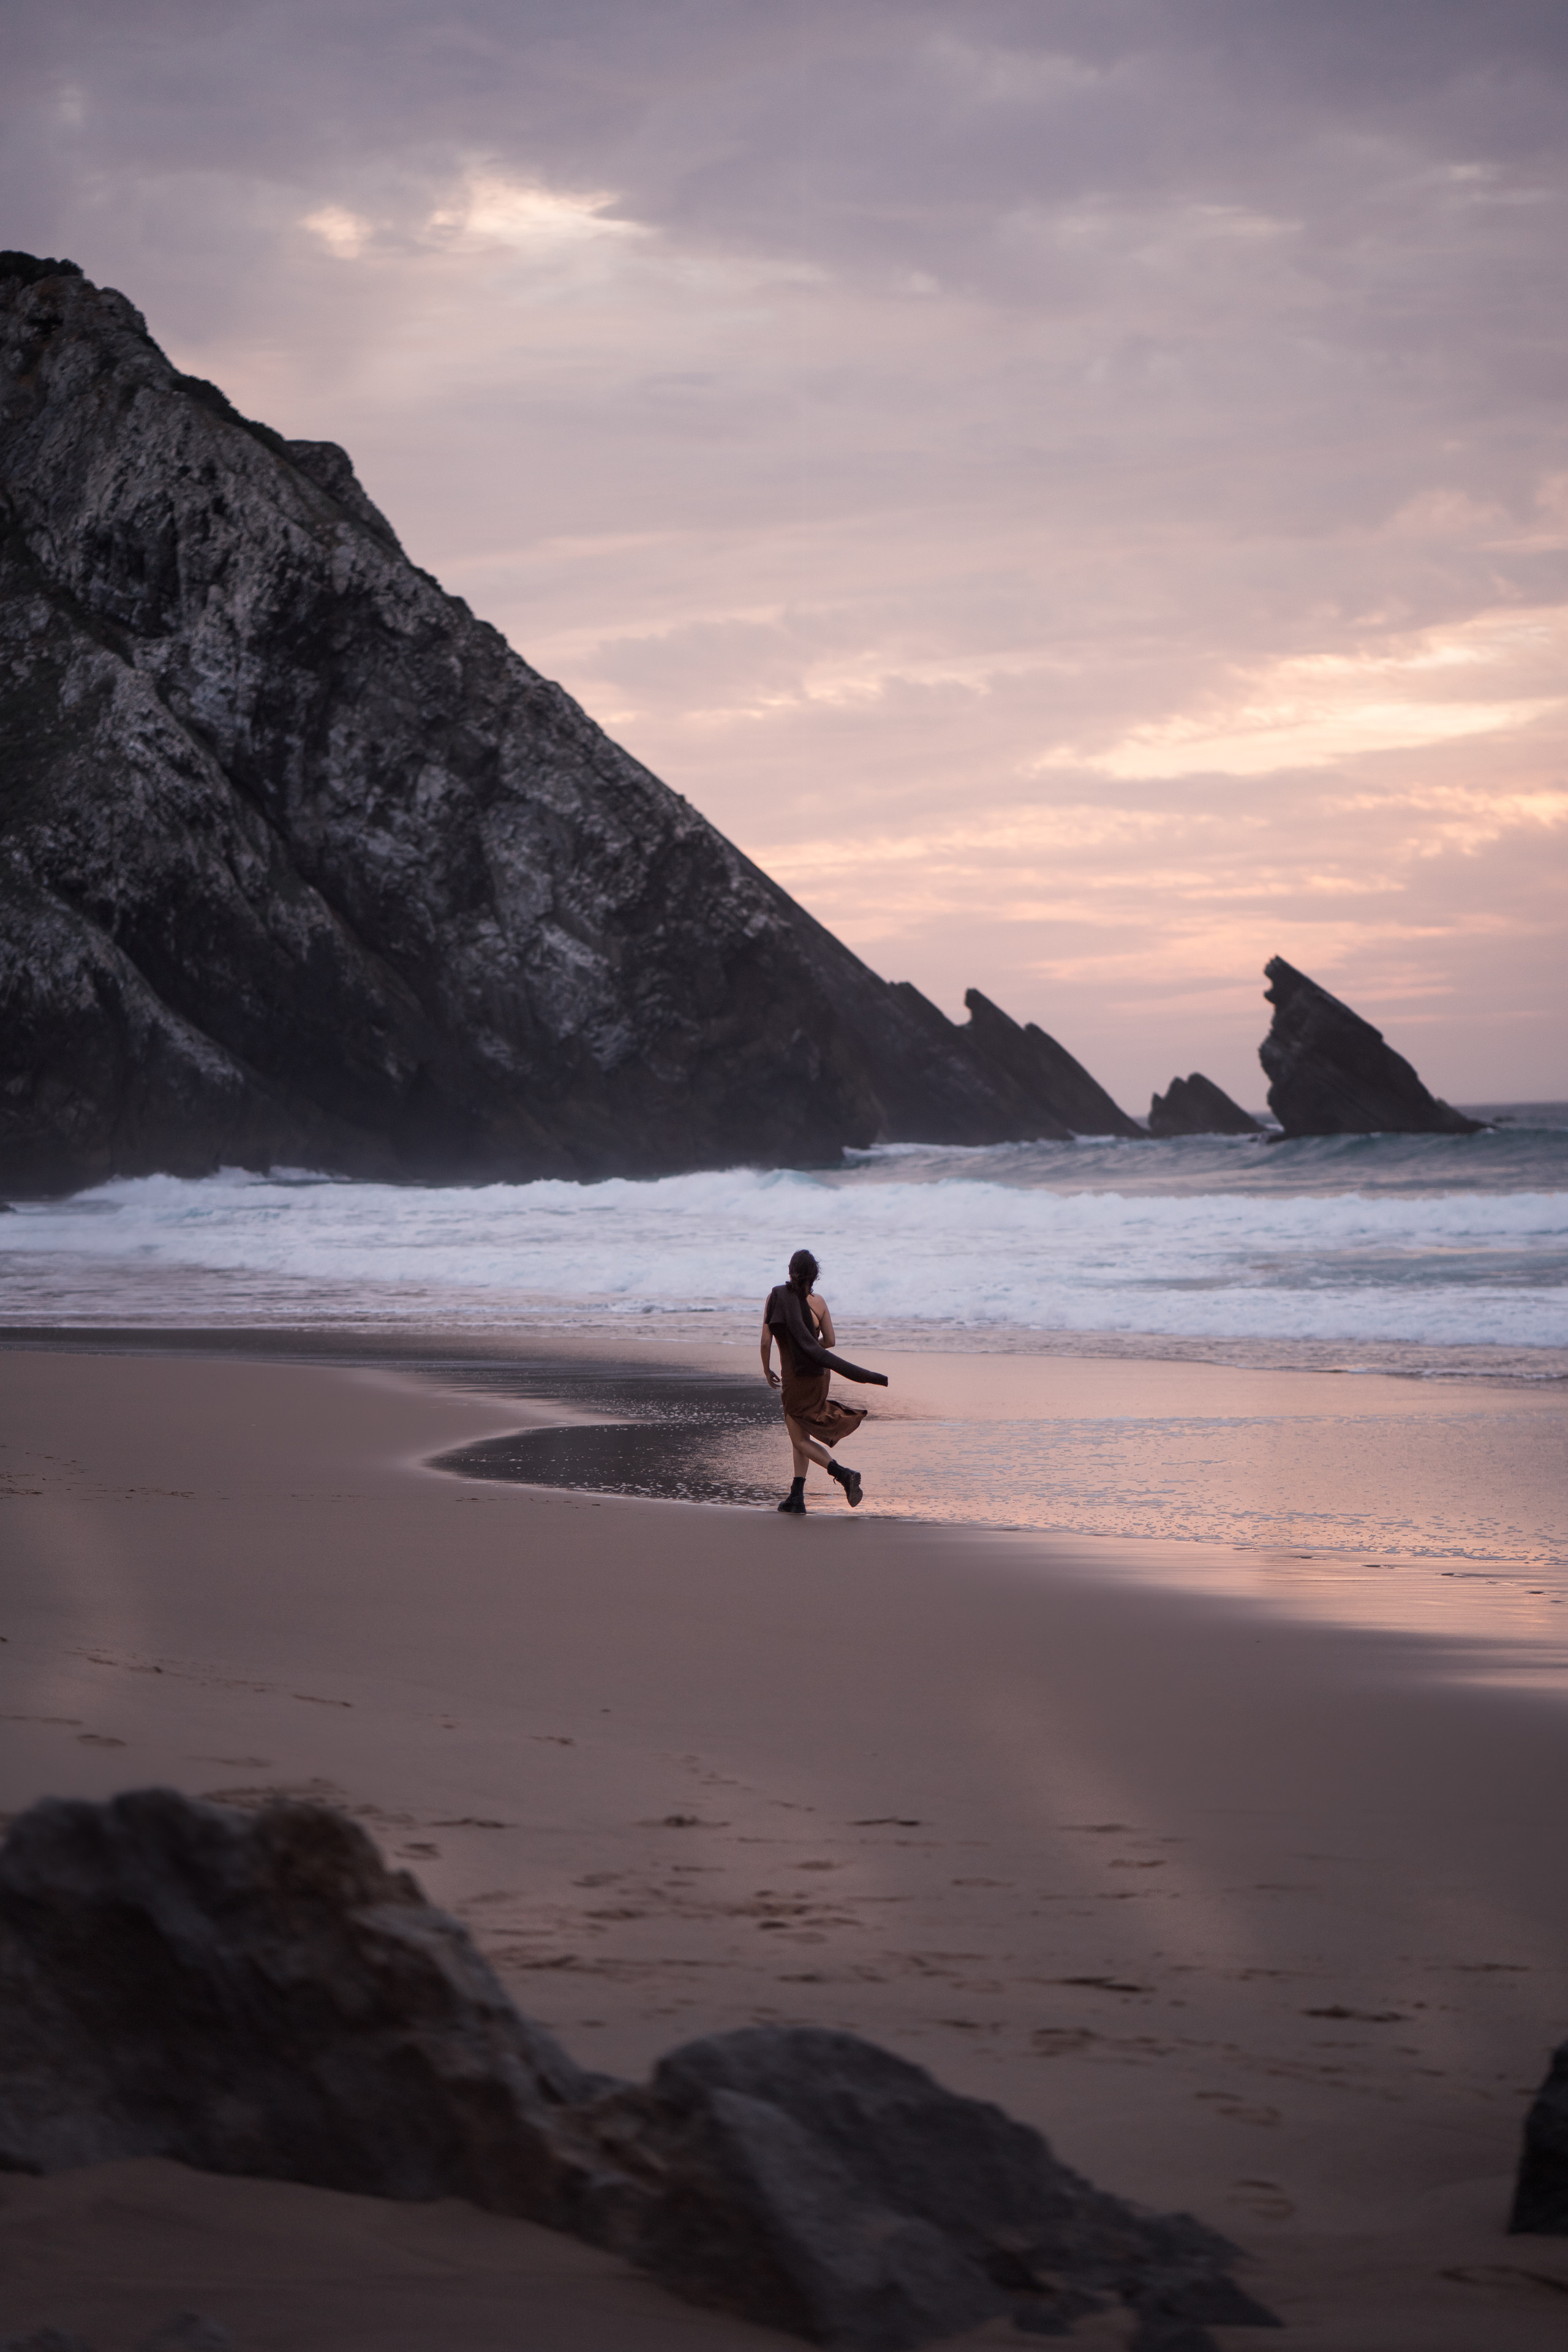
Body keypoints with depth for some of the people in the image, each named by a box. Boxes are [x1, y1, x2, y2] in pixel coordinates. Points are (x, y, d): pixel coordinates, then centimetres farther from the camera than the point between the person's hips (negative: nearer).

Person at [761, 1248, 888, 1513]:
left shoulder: (776, 1297, -11)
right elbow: (830, 1341, 0)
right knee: (800, 1434, 18)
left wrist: (767, 1370, 3)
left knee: (800, 1439, 0)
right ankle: (797, 1496, 17)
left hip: (795, 1377, -5)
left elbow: (766, 1341, -12)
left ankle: (843, 1474, -20)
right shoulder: (818, 1302, -4)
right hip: (820, 1374, 5)